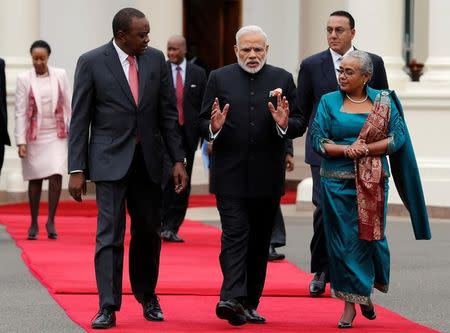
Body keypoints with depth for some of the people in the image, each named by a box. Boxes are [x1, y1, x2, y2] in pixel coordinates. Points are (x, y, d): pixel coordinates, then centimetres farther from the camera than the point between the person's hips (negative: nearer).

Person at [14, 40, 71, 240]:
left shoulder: (60, 75, 1)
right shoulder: (24, 79, -3)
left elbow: (68, 105, 5)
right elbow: (20, 112, -4)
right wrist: (21, 141, -8)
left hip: (57, 135, 0)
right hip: (34, 136, 0)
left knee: (56, 176, -11)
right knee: (35, 179, 6)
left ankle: (51, 222, 0)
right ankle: (34, 224, 17)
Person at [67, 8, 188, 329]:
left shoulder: (156, 59, 5)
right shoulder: (91, 62, -5)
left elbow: (168, 112, 8)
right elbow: (80, 120, -4)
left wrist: (178, 159, 2)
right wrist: (77, 170, -8)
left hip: (148, 159, 4)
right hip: (110, 159, -4)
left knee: (148, 232, 11)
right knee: (110, 234, -8)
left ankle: (147, 296, 29)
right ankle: (108, 307, -5)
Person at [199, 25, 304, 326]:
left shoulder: (282, 79, 7)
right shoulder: (219, 79, 5)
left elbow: (299, 125, 4)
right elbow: (202, 123, 4)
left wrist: (284, 124, -17)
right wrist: (213, 127, -18)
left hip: (267, 176, 2)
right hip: (230, 175, -2)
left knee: (260, 242, 8)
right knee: (235, 236, -11)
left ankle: (250, 304, 16)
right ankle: (232, 299, -21)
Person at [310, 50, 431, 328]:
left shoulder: (383, 101, 4)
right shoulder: (329, 102, 4)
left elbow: (398, 138, -3)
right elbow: (318, 141, -2)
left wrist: (364, 149, -14)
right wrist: (346, 150, -18)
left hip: (373, 183, 0)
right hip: (338, 182, 0)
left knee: (370, 235, 3)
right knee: (343, 240, -1)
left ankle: (365, 292, 25)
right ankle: (350, 302, 4)